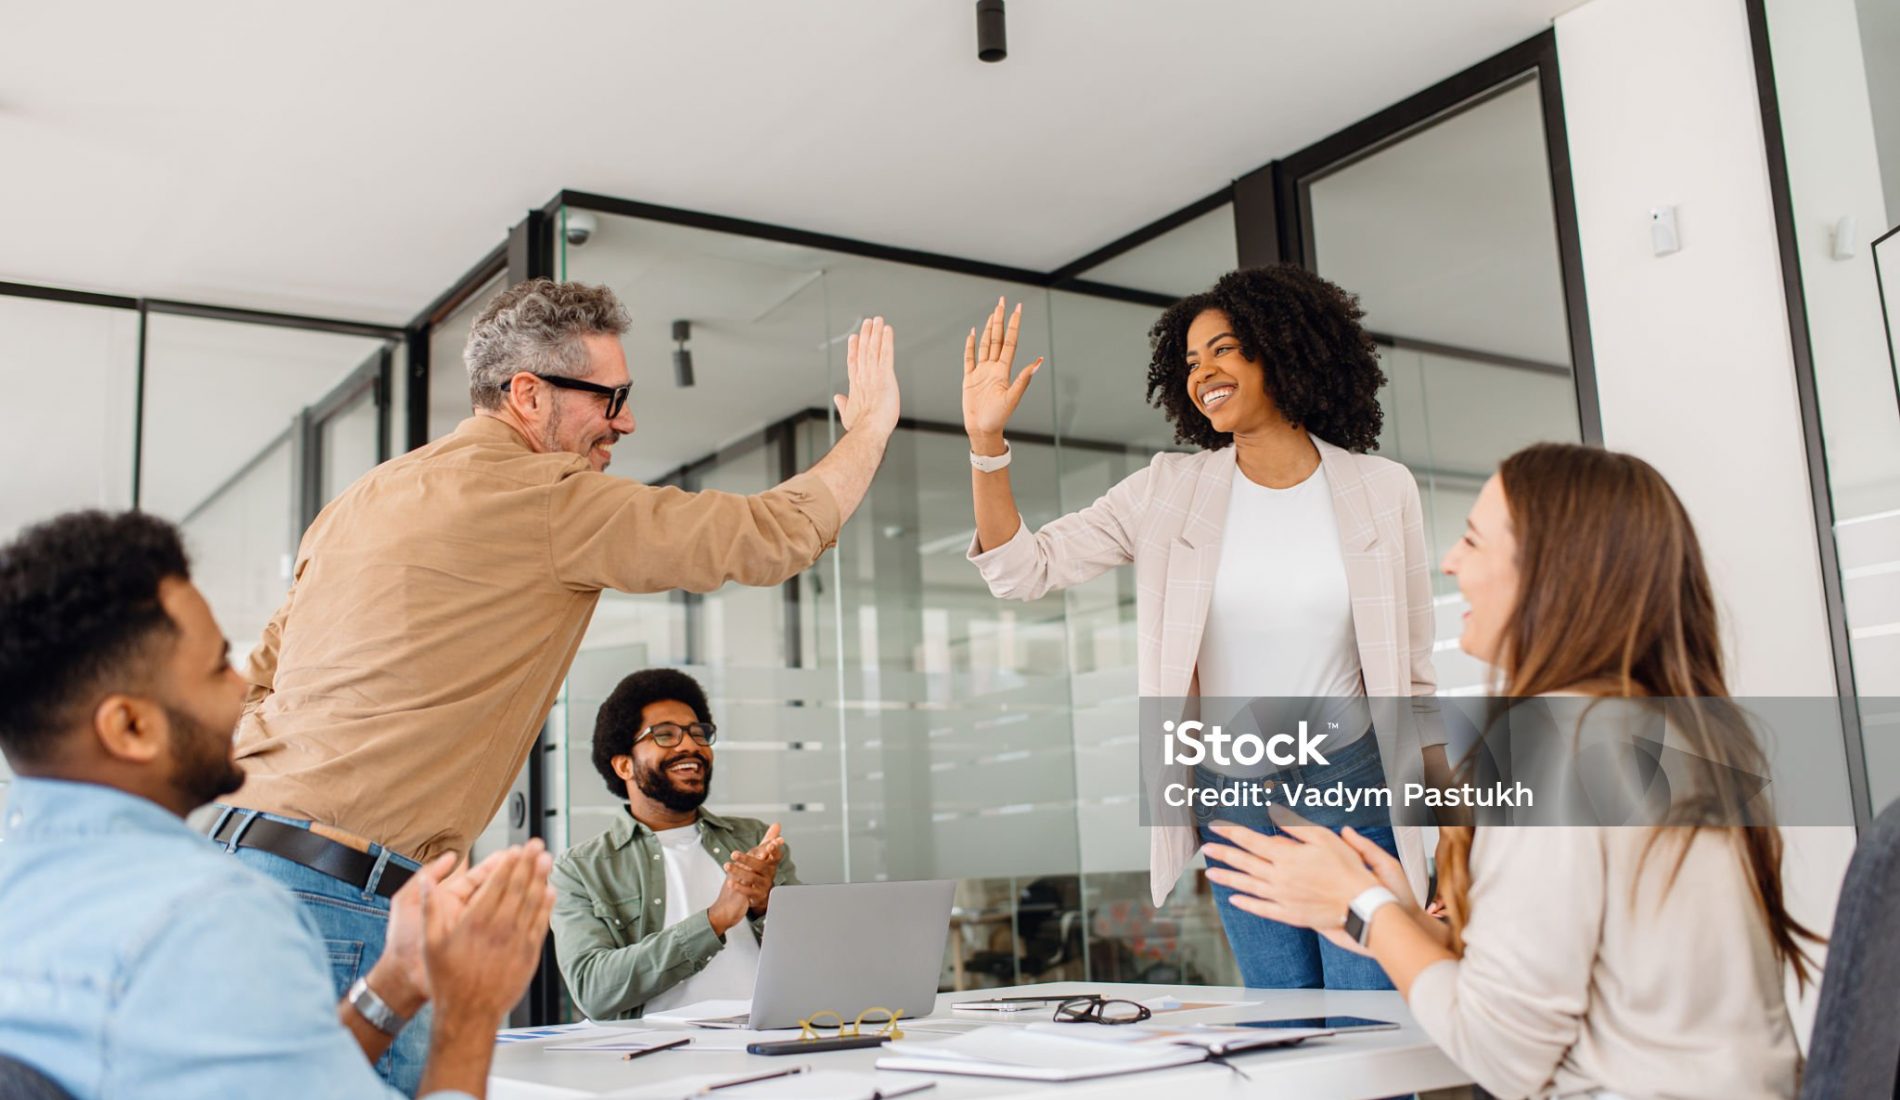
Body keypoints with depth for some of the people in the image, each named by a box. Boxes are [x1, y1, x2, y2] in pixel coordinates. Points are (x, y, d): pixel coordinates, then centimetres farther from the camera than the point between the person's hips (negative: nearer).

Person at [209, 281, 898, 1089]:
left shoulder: (365, 498, 18)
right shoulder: (549, 498, -8)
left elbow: (261, 678, 21)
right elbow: (773, 536, -4)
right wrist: (870, 425, 11)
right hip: (340, 894, -9)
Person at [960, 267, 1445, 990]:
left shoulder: (1382, 491, -1)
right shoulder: (1169, 490, 0)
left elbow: (1414, 666, 5)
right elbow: (1023, 571, -4)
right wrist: (986, 442, -16)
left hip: (1353, 790, -1)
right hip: (1231, 800, 2)